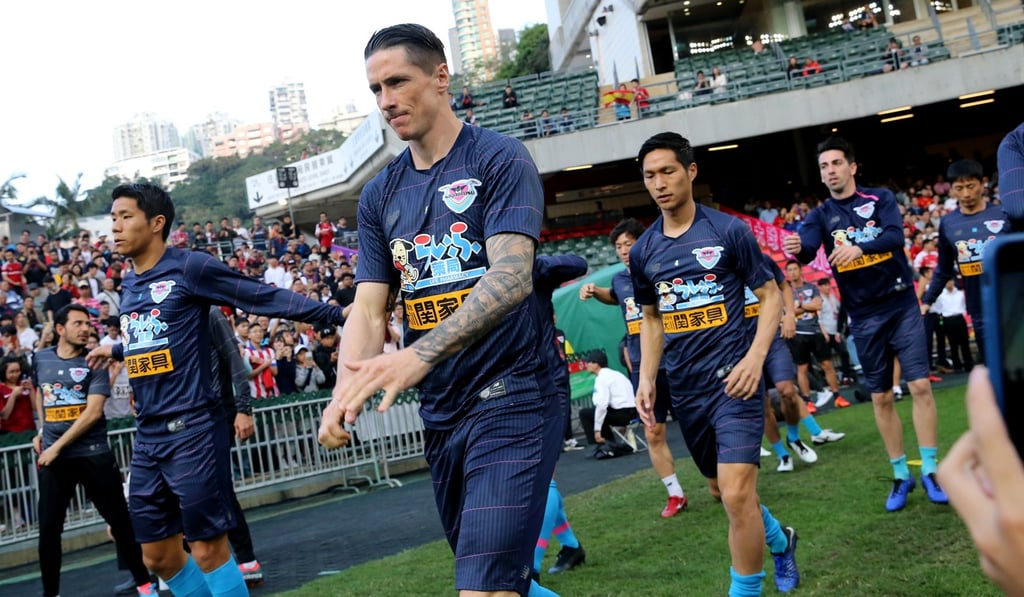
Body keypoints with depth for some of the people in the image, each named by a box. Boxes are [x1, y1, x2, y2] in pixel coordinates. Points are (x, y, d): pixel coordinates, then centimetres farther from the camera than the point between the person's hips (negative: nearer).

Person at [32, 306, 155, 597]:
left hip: (93, 453, -2)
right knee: (48, 529, 3)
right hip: (52, 454, 3)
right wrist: (42, 431, 16)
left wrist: (58, 446, -16)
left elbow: (93, 412, -13)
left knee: (120, 521, 2)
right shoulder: (41, 359, 7)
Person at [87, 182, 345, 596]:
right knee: (158, 555, 10)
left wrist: (337, 313, -17)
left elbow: (267, 297, -11)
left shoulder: (189, 267, -8)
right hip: (147, 438, 8)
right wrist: (115, 350, 48)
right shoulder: (129, 285, 14)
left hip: (192, 430, -7)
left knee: (208, 549, -4)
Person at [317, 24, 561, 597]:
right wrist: (347, 393, -14)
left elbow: (511, 277, -21)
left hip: (511, 399, -6)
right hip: (441, 414, 6)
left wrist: (419, 355, -33)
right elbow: (369, 308, 6)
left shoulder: (500, 159, -7)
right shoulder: (380, 194, 12)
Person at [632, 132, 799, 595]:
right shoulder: (642, 252, 6)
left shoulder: (728, 231, -7)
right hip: (684, 388, 5)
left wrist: (755, 358, -16)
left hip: (733, 379, -5)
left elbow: (770, 296, -2)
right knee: (720, 490, 17)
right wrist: (647, 378, 5)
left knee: (737, 493, -16)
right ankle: (780, 540, 45)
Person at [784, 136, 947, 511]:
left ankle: (930, 471, 4)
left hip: (901, 306, -2)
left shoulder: (880, 198, -1)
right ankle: (901, 476, 18)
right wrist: (796, 249, -40)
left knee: (920, 386, -6)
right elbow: (807, 249, -15)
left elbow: (895, 235, -18)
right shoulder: (821, 215, 3)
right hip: (864, 318, 2)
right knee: (881, 398, 7)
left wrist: (859, 247, -37)